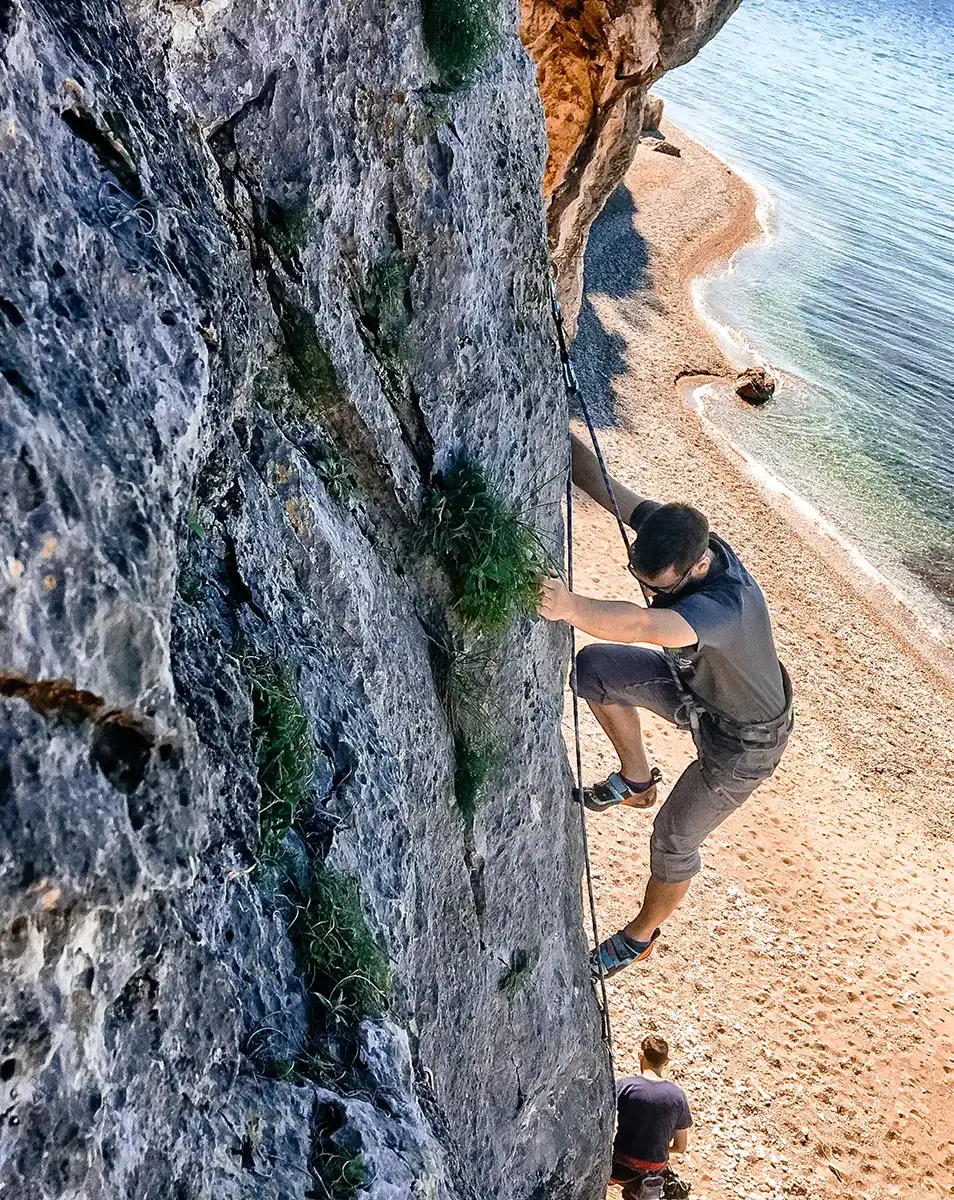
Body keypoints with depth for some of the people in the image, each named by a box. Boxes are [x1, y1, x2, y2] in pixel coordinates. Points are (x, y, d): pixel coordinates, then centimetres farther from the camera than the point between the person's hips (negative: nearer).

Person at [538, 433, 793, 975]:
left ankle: (640, 938, 39)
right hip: (693, 687, 7)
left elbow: (644, 626, -67)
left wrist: (571, 607, -82)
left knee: (673, 843, 8)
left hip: (742, 740, -7)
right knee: (595, 667, -9)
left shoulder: (727, 604, -47)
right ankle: (637, 778, 14)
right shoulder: (671, 531, -24)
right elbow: (602, 484, -22)